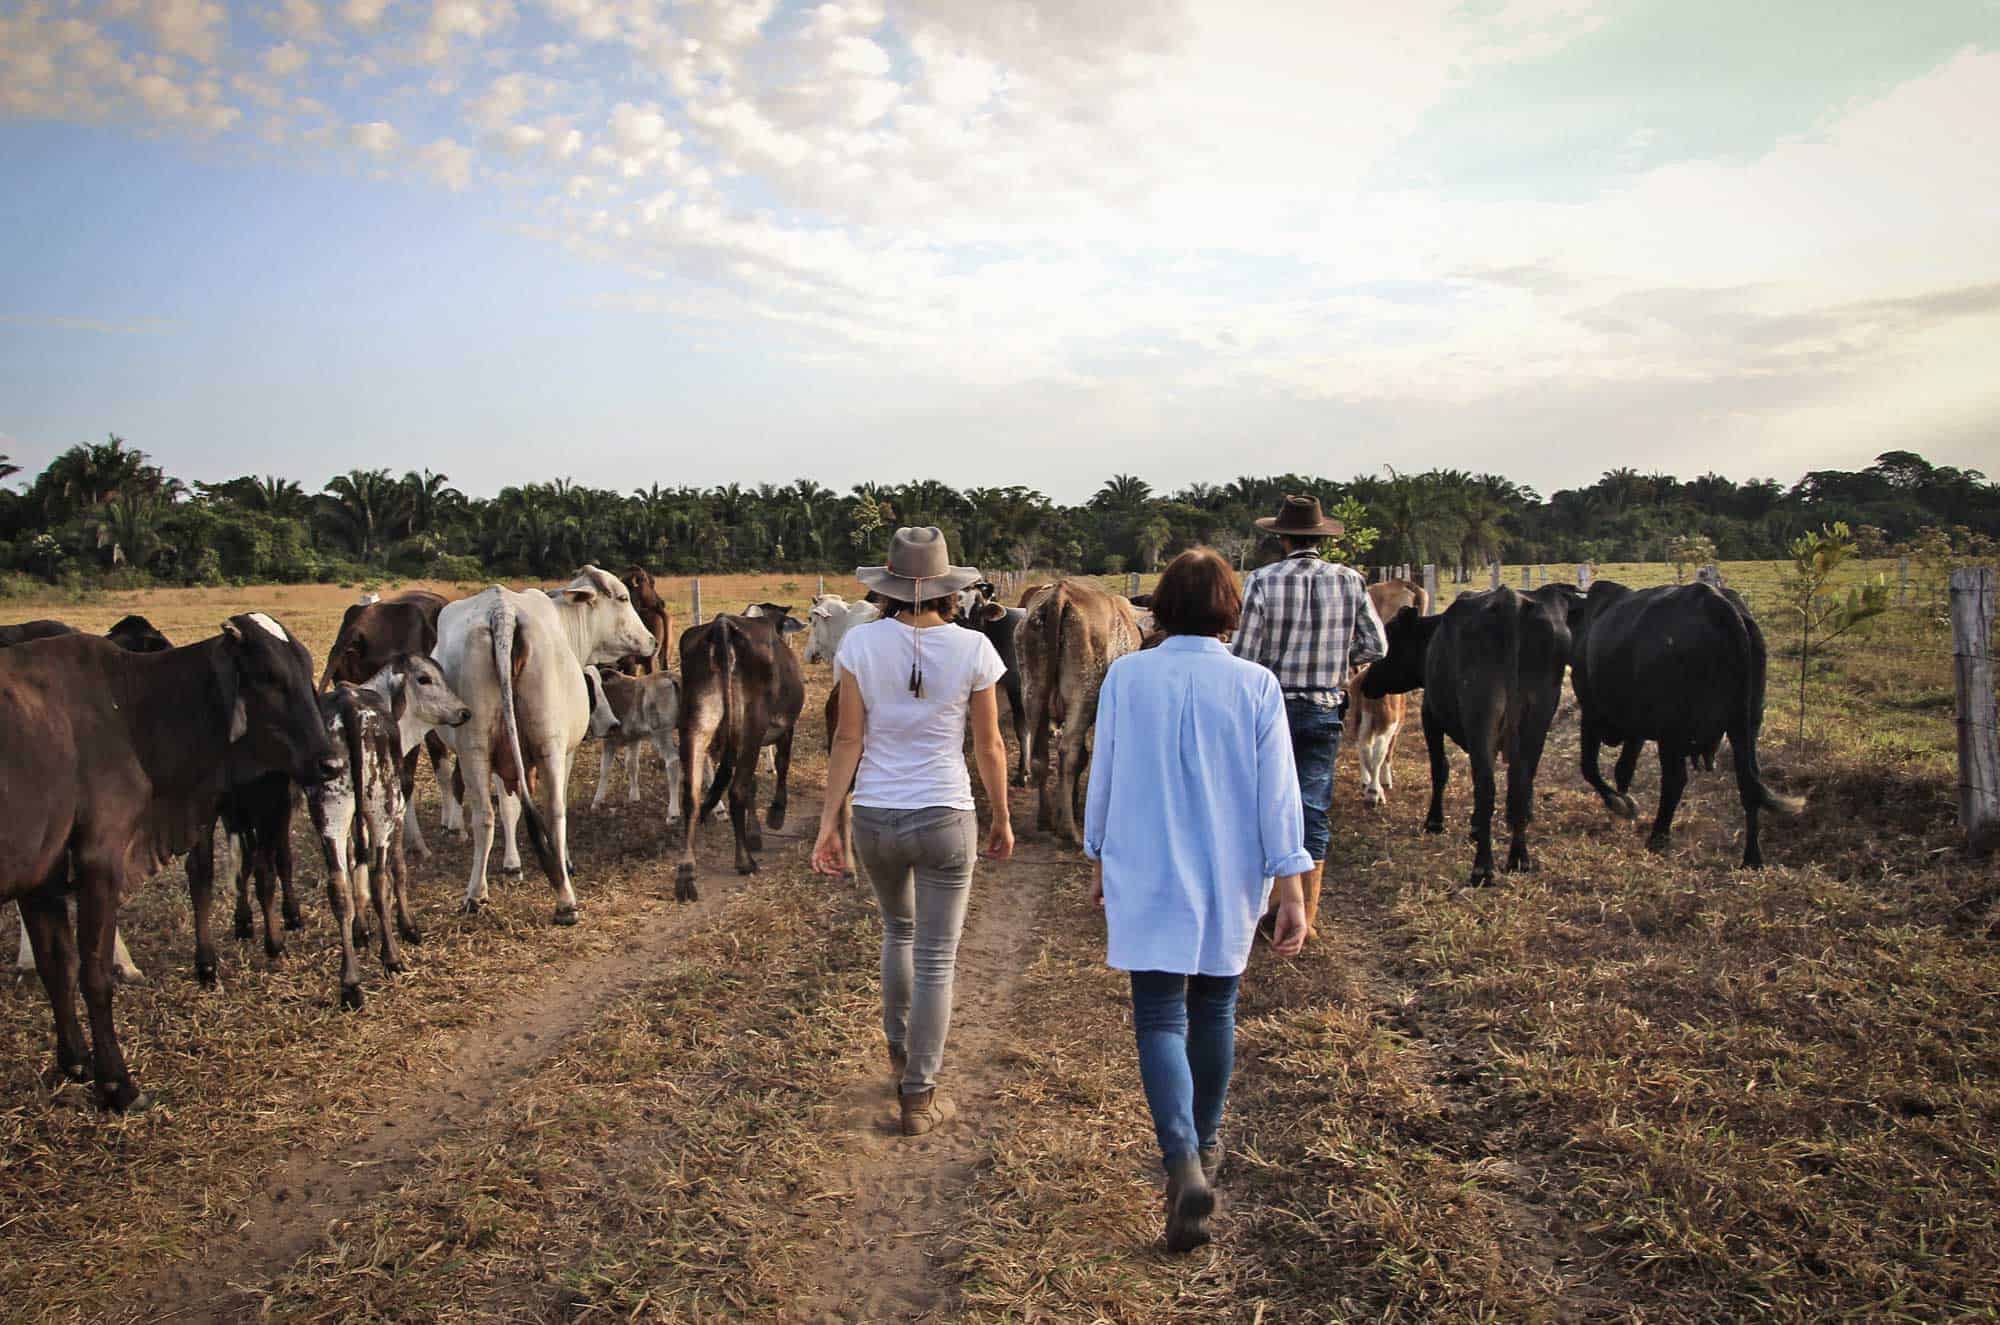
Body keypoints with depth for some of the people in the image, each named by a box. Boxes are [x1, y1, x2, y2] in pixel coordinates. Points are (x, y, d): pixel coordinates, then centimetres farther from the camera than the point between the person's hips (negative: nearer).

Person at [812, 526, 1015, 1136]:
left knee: (897, 929, 28)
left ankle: (901, 1052, 44)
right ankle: (919, 1097, 15)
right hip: (945, 820, -2)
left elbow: (848, 739, -6)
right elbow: (990, 748, -1)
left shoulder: (860, 643, -6)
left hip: (874, 818, 3)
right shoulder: (972, 648, -8)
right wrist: (1002, 819, 11)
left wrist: (828, 823, 0)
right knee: (936, 960, 8)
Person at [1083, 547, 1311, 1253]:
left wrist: (1101, 862, 15)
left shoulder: (1125, 677, -6)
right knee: (1214, 1008, 19)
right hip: (1229, 883, 2)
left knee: (1160, 1018, 2)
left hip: (1146, 879, -1)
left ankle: (1184, 1162, -16)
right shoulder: (1255, 685, -7)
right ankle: (1206, 1143, 35)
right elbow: (1277, 796, -6)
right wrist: (1291, 891, -1)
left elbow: (1103, 779, 2)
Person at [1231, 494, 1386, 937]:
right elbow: (1377, 647, 2)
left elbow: (1244, 654, -12)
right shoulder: (1350, 581, -2)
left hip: (1272, 706, -2)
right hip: (1325, 709, 2)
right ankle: (1308, 912, 11)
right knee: (1314, 808, 8)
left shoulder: (1263, 581, -11)